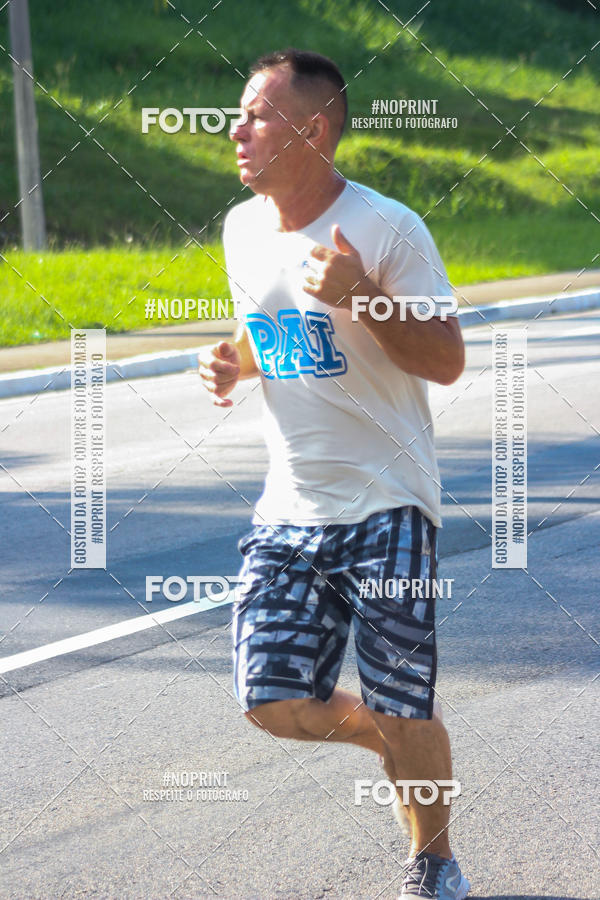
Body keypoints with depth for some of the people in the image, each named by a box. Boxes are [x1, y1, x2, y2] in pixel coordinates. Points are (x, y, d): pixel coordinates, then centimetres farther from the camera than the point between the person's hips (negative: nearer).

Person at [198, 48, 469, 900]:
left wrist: (365, 297, -26)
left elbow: (448, 360, -12)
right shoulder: (242, 229, 6)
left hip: (387, 504, -5)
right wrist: (232, 362, -1)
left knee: (406, 717, -2)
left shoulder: (388, 230, -13)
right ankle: (384, 734, 26)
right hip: (290, 508, 5)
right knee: (276, 703, -5)